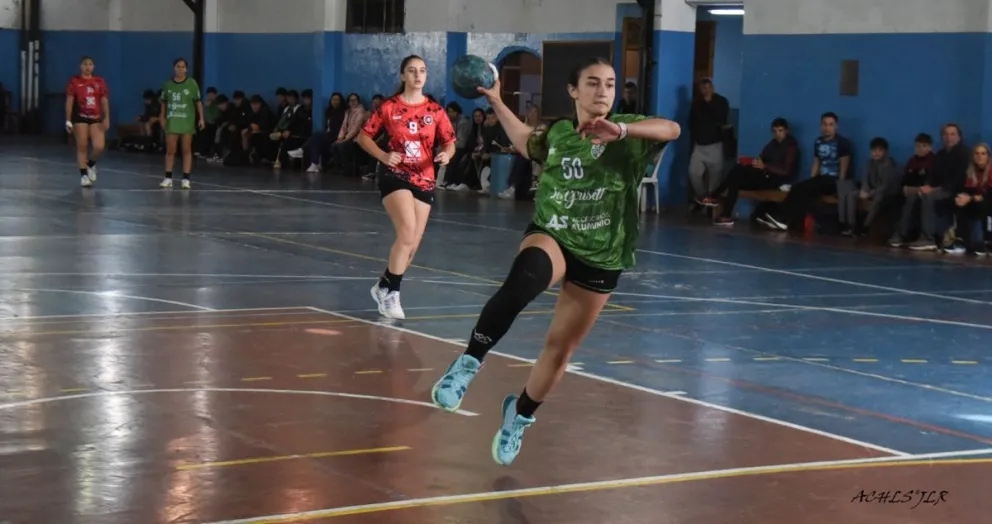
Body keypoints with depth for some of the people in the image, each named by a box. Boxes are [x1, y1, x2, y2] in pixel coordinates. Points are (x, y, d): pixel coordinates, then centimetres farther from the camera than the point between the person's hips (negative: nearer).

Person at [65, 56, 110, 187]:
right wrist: (68, 121, -7)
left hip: (96, 118, 2)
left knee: (99, 147, -10)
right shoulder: (74, 81, -2)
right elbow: (69, 102, -2)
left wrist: (106, 118, -4)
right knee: (82, 146, 0)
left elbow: (104, 101, 5)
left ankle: (91, 164, 21)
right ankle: (83, 175, 10)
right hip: (80, 118, -2)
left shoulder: (100, 82, 5)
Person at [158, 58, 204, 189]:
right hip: (172, 121, 2)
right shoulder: (168, 85, 5)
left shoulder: (192, 83, -3)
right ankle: (168, 178, 9)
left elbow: (198, 101, -2)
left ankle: (186, 179, 4)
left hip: (187, 122, -2)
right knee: (170, 150, 3)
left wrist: (201, 118, -7)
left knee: (187, 150, 2)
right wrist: (162, 115, 2)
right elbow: (164, 102, 13)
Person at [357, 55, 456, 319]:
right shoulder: (389, 107, -2)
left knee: (412, 245, 7)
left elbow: (450, 143, 7)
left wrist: (446, 154, -16)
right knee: (407, 232, -24)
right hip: (395, 176, -4)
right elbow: (364, 136, 4)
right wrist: (384, 156, -12)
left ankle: (384, 287, 30)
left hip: (424, 181, 4)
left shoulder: (435, 110, 3)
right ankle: (391, 293, -13)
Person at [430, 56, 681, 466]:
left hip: (599, 260, 0)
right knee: (521, 282, -37)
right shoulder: (557, 133, 3)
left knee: (560, 348, 10)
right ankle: (469, 363, -32)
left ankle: (520, 415, 35)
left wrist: (621, 130, -42)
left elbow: (672, 129, -28)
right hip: (551, 237, 0)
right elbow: (528, 144, 28)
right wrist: (496, 103, 25)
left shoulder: (626, 135, -7)